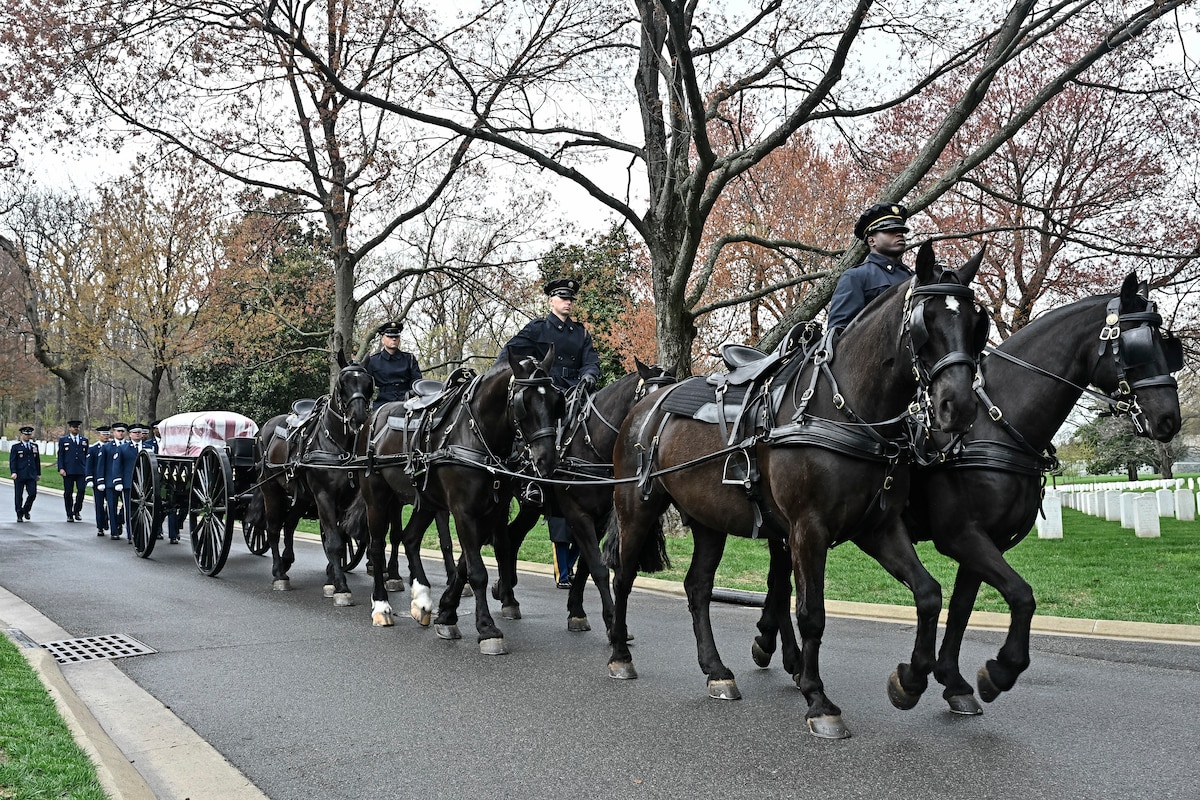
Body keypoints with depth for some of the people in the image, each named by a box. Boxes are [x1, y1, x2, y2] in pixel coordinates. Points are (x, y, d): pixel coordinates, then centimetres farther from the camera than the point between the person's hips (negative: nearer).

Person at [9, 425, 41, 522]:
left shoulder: (34, 445, 13)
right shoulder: (16, 446, 0)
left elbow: (37, 460, 16)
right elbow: (12, 460, -4)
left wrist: (38, 473, 14)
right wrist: (13, 472, -15)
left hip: (31, 475, 3)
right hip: (19, 476, -3)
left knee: (33, 493, -6)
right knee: (19, 495, 2)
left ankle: (26, 510, 17)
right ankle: (19, 515, 11)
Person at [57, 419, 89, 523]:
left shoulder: (84, 440, 14)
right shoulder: (63, 440, 8)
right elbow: (60, 456, 4)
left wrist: (87, 469, 7)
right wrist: (61, 468, -7)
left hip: (81, 471, 2)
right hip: (68, 471, -1)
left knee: (81, 490, -8)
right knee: (68, 493, 1)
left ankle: (77, 511, 10)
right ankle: (69, 515, 10)